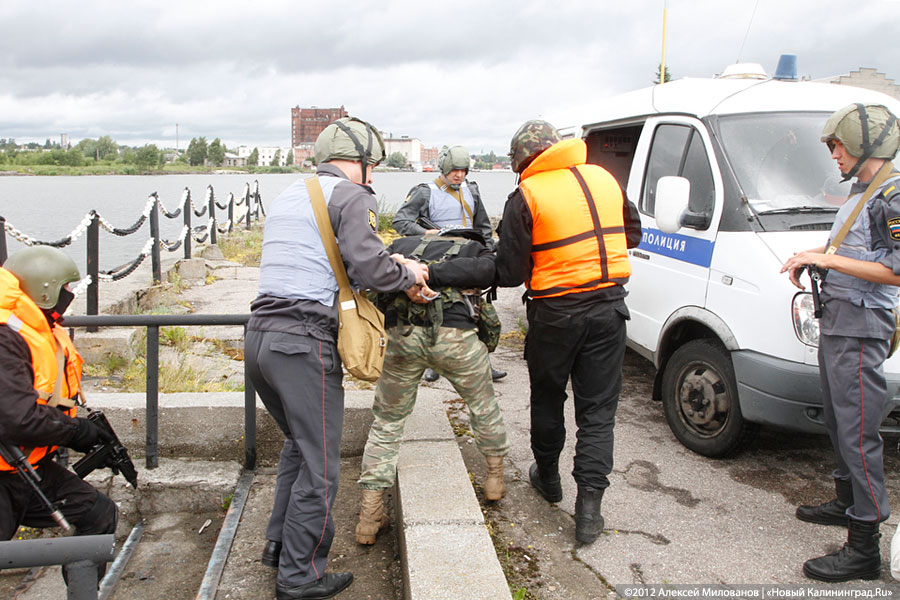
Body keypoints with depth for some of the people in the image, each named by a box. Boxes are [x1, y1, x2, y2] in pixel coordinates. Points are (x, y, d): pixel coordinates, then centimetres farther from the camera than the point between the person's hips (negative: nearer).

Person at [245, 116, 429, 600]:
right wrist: (409, 274, 3)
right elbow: (370, 267, -17)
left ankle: (279, 543, 35)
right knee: (320, 466, 4)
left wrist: (392, 269, 18)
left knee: (298, 443, 26)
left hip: (259, 336, 9)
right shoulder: (351, 196, -5)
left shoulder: (289, 196, 20)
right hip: (304, 342, -9)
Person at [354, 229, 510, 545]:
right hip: (454, 333, -1)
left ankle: (370, 514, 14)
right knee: (483, 405, 27)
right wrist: (431, 275, -4)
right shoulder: (478, 249, 25)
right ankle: (495, 476, 42)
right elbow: (484, 270, -1)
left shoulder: (404, 243, 31)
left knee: (387, 422, 17)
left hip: (401, 333, 2)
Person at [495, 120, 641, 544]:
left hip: (555, 313, -3)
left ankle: (548, 477, 37)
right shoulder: (604, 178, 6)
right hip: (608, 306, 4)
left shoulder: (526, 197, -10)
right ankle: (589, 507, 5)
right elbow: (632, 235, 19)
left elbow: (510, 274, -10)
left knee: (547, 398, 19)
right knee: (598, 409, 7)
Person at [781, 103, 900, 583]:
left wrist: (828, 259, -21)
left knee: (858, 433, -8)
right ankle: (846, 503, 36)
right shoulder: (859, 193, 17)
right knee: (839, 423, 20)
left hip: (860, 329, -10)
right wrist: (811, 256, 12)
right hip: (835, 323, 10)